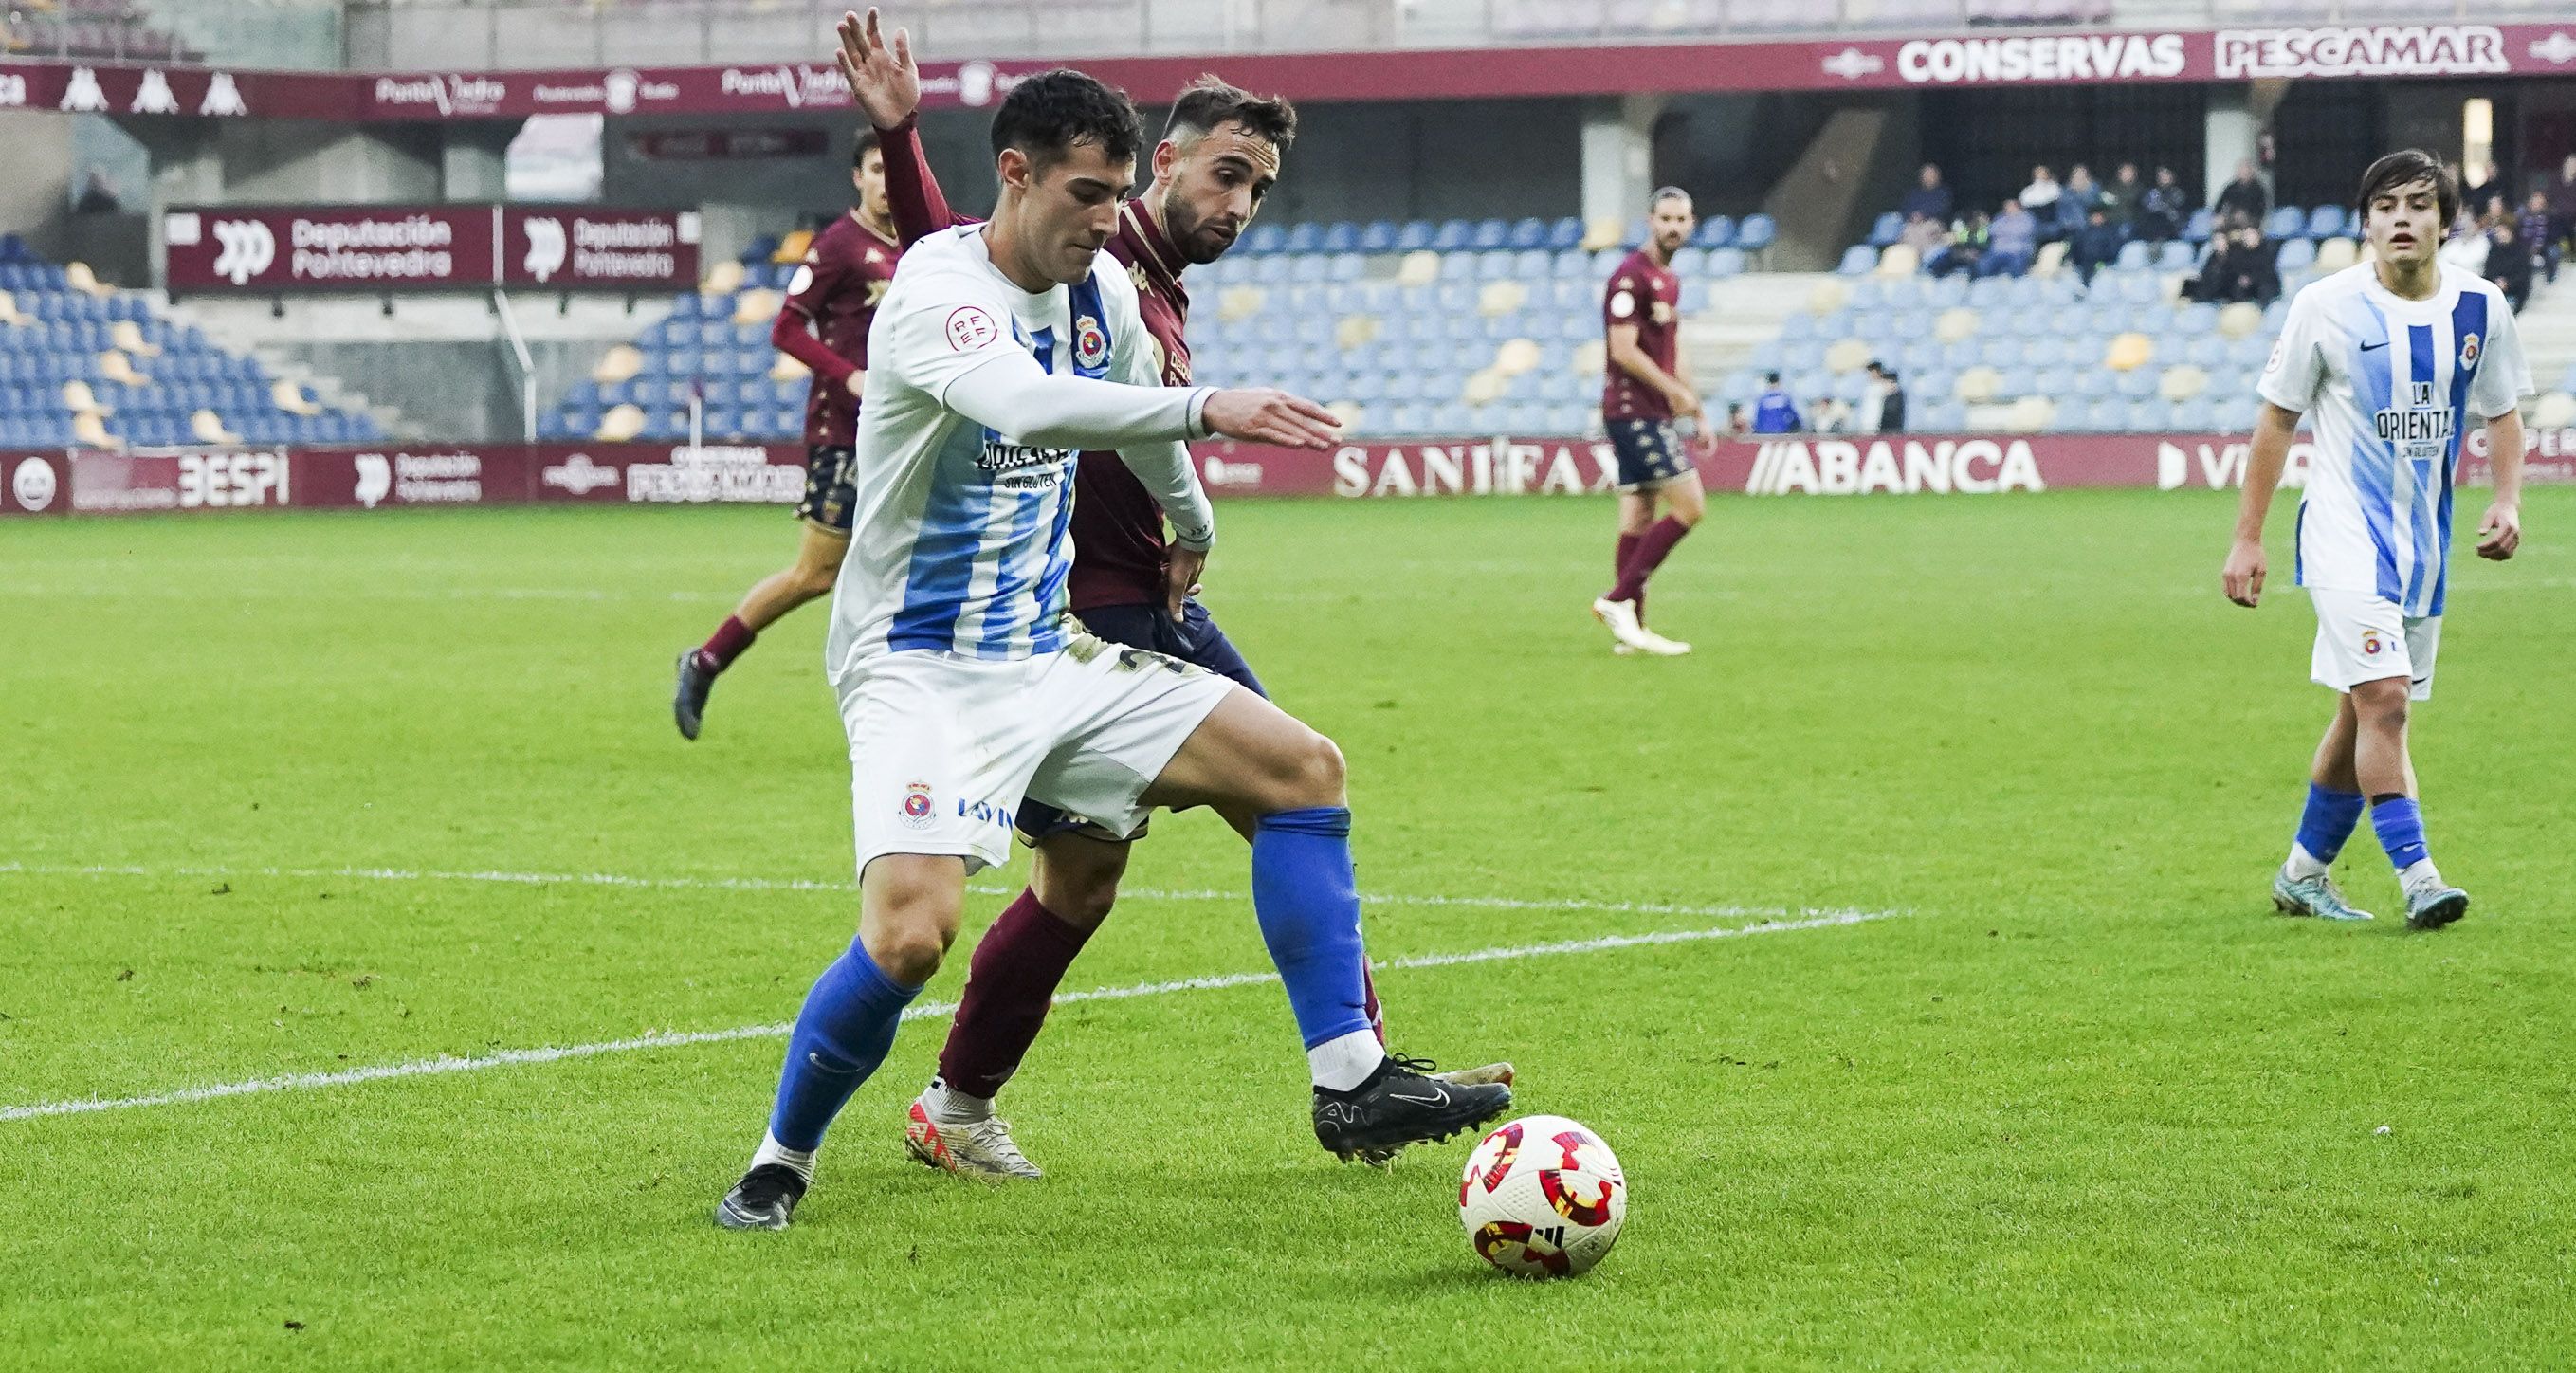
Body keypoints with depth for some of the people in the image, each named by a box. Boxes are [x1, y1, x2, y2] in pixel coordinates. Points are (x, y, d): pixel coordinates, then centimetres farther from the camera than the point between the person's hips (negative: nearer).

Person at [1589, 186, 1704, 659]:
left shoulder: (1669, 281, 18)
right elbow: (1624, 350, -19)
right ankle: (1619, 600, -11)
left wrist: (1697, 413, 23)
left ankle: (1630, 629, 8)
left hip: (1655, 415, 9)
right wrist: (1677, 391, -18)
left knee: (1639, 520, 8)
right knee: (1689, 508, -13)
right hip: (1634, 411, -9)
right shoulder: (1631, 277, -12)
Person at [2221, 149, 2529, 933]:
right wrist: (2247, 539, -1)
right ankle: (2417, 878, -18)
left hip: (2425, 543, 5)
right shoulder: (2326, 307, -8)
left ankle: (2304, 873, 26)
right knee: (2384, 699, -18)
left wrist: (2507, 501, -4)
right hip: (2345, 535, -5)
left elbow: (2502, 413, 14)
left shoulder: (2480, 309, 1)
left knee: (2363, 714, 12)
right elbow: (2277, 419, 0)